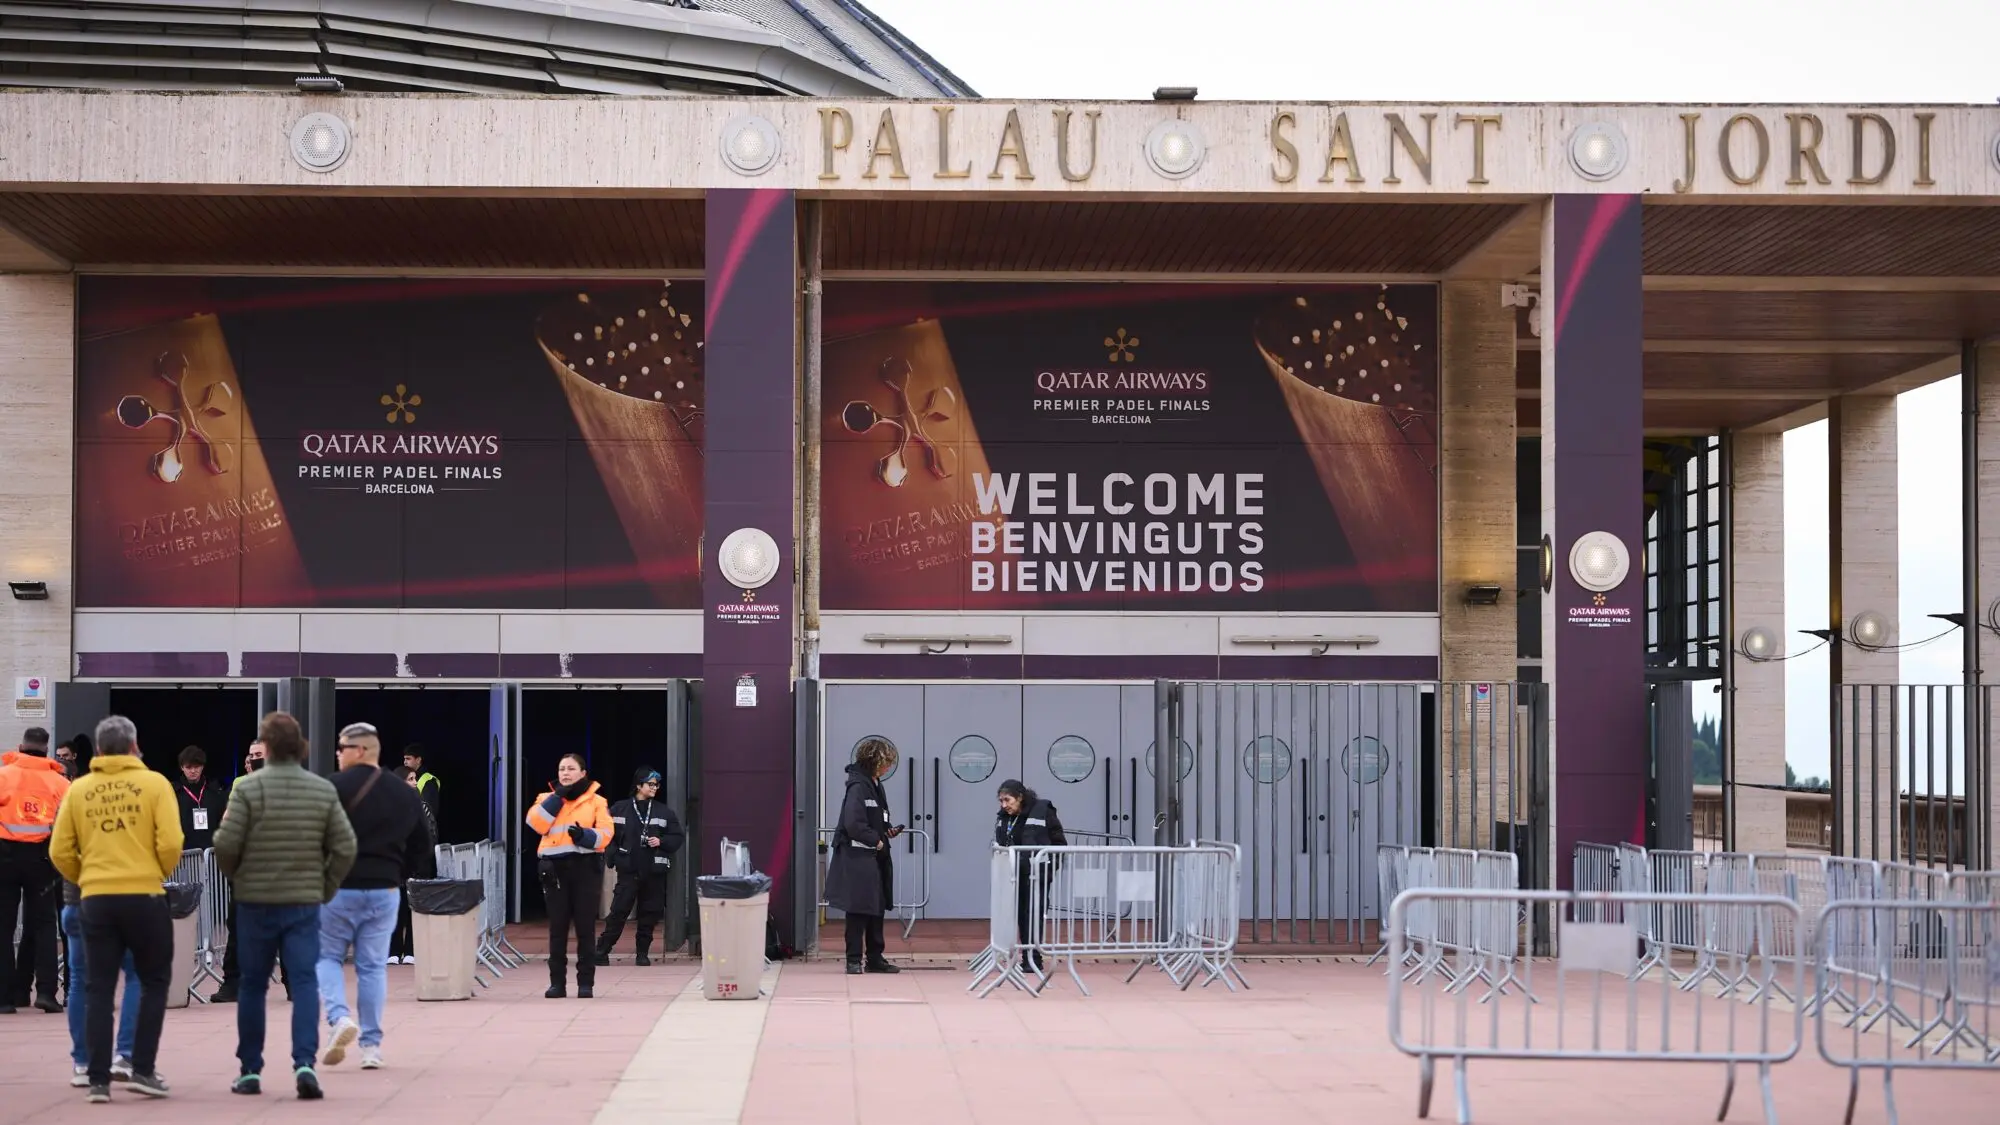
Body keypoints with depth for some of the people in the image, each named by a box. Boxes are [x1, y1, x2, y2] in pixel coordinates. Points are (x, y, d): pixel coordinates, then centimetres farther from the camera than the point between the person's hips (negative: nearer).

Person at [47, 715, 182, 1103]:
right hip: (144, 896, -2)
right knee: (154, 983, 13)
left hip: (95, 898, 2)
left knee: (99, 990, 7)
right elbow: (170, 844, -9)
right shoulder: (154, 783, -2)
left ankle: (99, 1079, 5)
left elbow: (60, 851, 2)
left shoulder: (79, 789, 5)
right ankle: (143, 1069, 7)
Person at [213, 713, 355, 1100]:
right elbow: (345, 847, -1)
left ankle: (250, 1071, 16)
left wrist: (236, 878, 8)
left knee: (252, 985, 11)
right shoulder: (324, 790, 1)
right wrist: (326, 888, 11)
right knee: (305, 982, 0)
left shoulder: (248, 788, -7)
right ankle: (304, 1063, -16)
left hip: (255, 901, -1)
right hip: (304, 902, 1)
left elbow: (226, 845, -12)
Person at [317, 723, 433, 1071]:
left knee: (327, 955, 12)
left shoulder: (334, 788, -10)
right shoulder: (406, 794, 7)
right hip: (384, 890, 4)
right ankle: (372, 1045, 8)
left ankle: (338, 1017, -11)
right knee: (373, 966, 9)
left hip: (338, 886, -4)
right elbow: (421, 847, 12)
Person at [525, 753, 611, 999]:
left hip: (586, 867, -2)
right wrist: (557, 797, -6)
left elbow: (605, 834, -3)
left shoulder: (596, 801, 8)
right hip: (556, 868, 2)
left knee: (585, 927, -1)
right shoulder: (548, 799, 15)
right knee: (557, 927, 2)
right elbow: (535, 823, -5)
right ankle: (556, 982, 6)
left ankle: (586, 983, 3)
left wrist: (584, 835, -22)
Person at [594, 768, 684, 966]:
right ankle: (602, 950, 0)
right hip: (628, 870, -2)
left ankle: (643, 953, 16)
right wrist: (612, 858, -4)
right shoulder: (619, 809, 2)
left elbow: (678, 837, 9)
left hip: (654, 871, 2)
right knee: (618, 911, -6)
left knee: (650, 914, 5)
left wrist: (661, 841, -8)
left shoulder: (664, 812, 6)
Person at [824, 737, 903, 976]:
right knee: (859, 910, -4)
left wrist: (888, 831, 5)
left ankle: (875, 958, 18)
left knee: (877, 909, 11)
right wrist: (876, 841, -14)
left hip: (876, 858, 9)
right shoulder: (858, 787, -16)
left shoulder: (876, 786, 13)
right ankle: (854, 960, 2)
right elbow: (853, 824, -23)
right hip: (858, 858, -9)